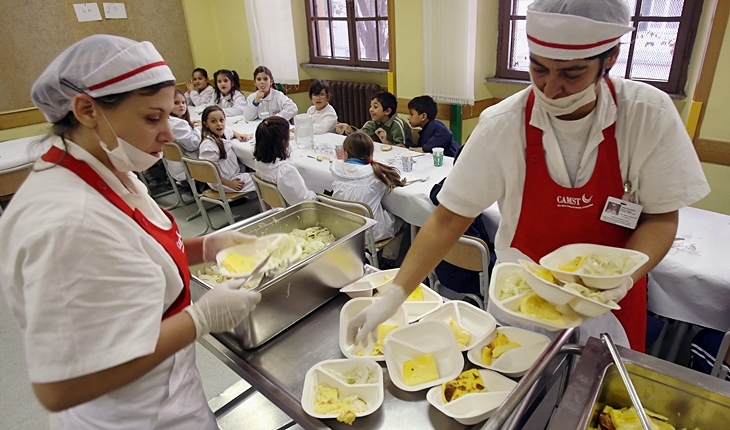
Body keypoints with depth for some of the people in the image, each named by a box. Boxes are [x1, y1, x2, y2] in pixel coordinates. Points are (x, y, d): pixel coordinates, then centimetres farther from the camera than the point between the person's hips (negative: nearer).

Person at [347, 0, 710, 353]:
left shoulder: (649, 115, -18)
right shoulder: (502, 125, -22)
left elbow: (660, 216, -9)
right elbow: (448, 219, -19)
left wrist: (624, 277, -29)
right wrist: (393, 297, -25)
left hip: (608, 299, 2)